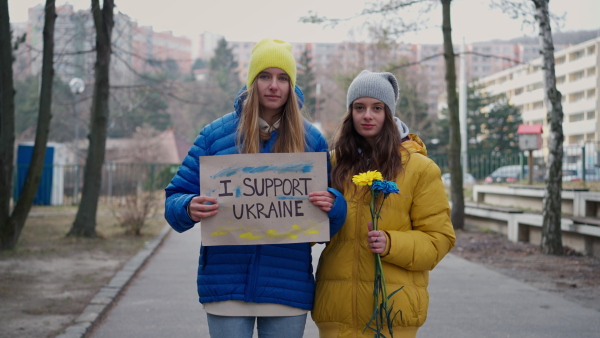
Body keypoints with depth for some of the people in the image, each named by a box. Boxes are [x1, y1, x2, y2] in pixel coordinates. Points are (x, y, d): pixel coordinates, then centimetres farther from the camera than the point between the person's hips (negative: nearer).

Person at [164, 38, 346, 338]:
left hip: (288, 287, 1)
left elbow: (332, 223, 6)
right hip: (226, 285, -1)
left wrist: (332, 206, -17)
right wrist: (190, 209, -20)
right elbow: (175, 198, 3)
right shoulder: (215, 134, 3)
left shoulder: (312, 140, 6)